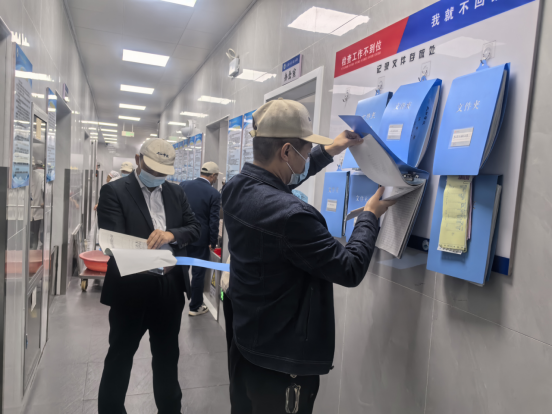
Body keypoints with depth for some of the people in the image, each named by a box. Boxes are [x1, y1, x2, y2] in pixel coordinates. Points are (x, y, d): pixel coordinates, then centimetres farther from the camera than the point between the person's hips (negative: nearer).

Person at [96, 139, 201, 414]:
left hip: (171, 285, 5)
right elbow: (112, 240, -17)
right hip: (131, 286, -4)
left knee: (168, 353, 20)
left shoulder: (176, 193, 9)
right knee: (120, 356, 12)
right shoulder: (114, 192, -7)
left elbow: (195, 227, 5)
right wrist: (140, 260, -37)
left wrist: (172, 234, -16)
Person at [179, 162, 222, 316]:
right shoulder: (214, 194, -13)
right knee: (198, 272, 7)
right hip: (201, 238, -4)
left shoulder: (183, 185, -1)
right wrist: (213, 242, -3)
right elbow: (214, 221, -12)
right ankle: (195, 307, 18)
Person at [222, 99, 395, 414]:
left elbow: (277, 179, 16)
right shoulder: (291, 216, -32)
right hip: (282, 361, -8)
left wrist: (328, 151, 18)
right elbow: (351, 270, -21)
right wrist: (371, 215, -6)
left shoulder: (236, 188, -5)